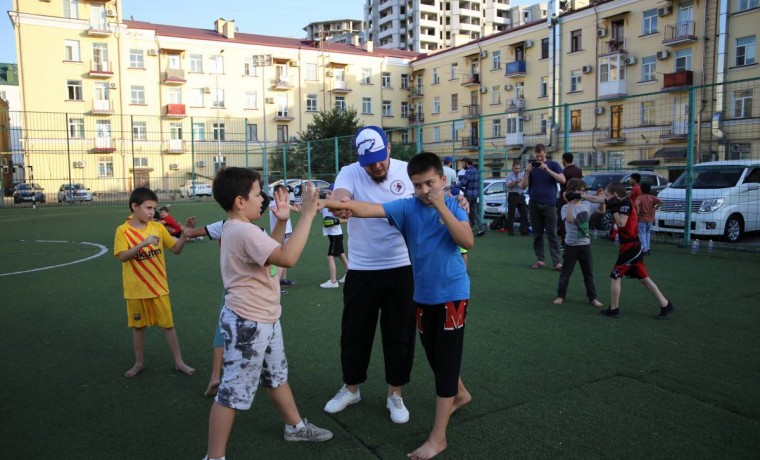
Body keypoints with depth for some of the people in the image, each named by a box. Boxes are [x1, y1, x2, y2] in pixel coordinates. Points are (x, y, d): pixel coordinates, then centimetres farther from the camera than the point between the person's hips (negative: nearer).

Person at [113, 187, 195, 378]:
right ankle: (139, 363, 30)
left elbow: (176, 250, 0)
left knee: (168, 324, 7)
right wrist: (143, 243, -33)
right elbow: (123, 256, -21)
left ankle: (179, 362, 17)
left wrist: (185, 235, -17)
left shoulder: (158, 227, -2)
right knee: (138, 326, 13)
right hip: (136, 289, -1)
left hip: (158, 287, 1)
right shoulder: (123, 230, -8)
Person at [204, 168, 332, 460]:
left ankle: (295, 426, 45)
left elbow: (271, 251, 21)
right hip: (247, 323, -11)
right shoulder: (244, 231, -25)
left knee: (276, 377, 26)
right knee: (233, 393, 0)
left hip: (264, 319, 11)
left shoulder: (237, 228, 9)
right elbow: (287, 258, -38)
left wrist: (281, 221, 9)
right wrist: (307, 214, -32)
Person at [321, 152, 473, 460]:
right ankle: (460, 394, 50)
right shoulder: (407, 208, -6)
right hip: (423, 295, 4)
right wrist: (330, 204, -34)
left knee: (446, 359, -2)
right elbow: (369, 209, -19)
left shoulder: (452, 206, -7)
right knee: (434, 356, 20)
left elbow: (467, 241, -21)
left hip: (452, 293, -4)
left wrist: (441, 207, -24)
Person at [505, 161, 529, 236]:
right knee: (511, 214, 1)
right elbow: (509, 185, -17)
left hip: (521, 195, 4)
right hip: (512, 195, -4)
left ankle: (524, 231, 6)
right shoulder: (509, 175, -2)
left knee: (524, 213, 1)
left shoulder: (522, 174, 12)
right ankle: (510, 230, 10)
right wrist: (517, 181, -31)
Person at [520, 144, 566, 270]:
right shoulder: (531, 166, 8)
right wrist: (527, 172, -12)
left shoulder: (553, 165, 2)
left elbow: (562, 180, -10)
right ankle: (540, 260, 10)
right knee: (537, 234, 4)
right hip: (534, 205, 2)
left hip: (549, 204, -2)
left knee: (552, 234, -4)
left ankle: (557, 262, -4)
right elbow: (523, 186, 4)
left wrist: (547, 170, -19)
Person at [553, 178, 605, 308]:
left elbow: (601, 210, 12)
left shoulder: (587, 205, 3)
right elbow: (569, 219, -31)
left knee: (589, 273, 11)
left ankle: (592, 297, 19)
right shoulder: (566, 208, -13)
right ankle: (560, 296, 16)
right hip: (571, 245, -4)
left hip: (585, 244, 5)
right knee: (566, 272, 5)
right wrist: (569, 203, -31)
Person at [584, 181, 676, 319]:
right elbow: (596, 199, 14)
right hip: (633, 246, 9)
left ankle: (613, 309, 7)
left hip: (629, 247, -9)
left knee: (615, 276, 0)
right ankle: (665, 305, 17)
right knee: (644, 278, 13)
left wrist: (613, 208, -23)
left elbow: (621, 223, -28)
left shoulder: (625, 203, -18)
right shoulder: (620, 202, 7)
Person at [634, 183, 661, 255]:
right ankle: (648, 248, 21)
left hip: (642, 219, -4)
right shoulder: (652, 197, 1)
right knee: (648, 233, 20)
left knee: (642, 234, 1)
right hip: (650, 218, 4)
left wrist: (638, 211, -17)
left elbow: (636, 204, -29)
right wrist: (655, 208, -6)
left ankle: (645, 250, -5)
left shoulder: (640, 197, -10)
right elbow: (660, 201, -12)